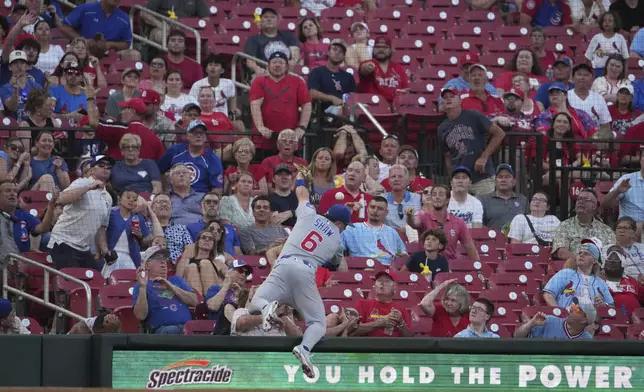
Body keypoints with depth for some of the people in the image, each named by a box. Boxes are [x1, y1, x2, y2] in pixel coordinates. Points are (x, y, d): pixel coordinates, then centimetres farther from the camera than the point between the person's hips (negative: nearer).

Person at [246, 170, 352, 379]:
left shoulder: (309, 215, 20)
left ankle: (267, 307, -34)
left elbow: (302, 193, 41)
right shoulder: (337, 240, 19)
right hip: (306, 272, -1)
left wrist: (299, 178, 63)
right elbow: (338, 264, 38)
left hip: (284, 265, 1)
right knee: (318, 323, 5)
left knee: (253, 307, 5)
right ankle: (305, 347, -29)